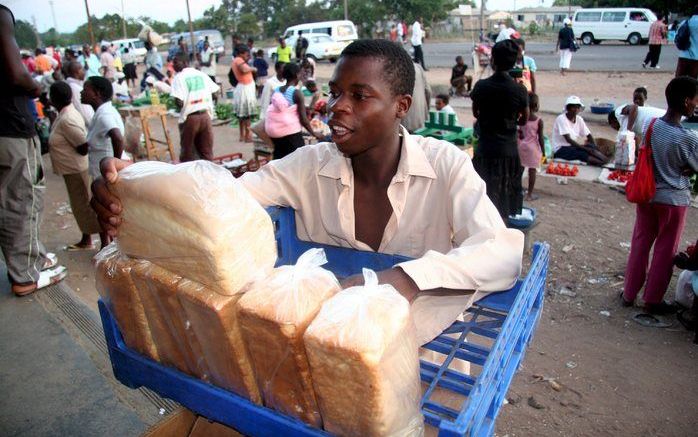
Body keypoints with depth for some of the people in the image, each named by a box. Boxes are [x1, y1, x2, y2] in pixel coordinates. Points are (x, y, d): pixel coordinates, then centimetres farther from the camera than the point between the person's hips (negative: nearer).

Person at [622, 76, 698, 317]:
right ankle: (652, 300, 23)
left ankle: (628, 294, 25)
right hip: (673, 200, -5)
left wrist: (679, 168, -1)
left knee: (639, 245, 15)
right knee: (664, 252, 11)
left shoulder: (652, 124, -6)